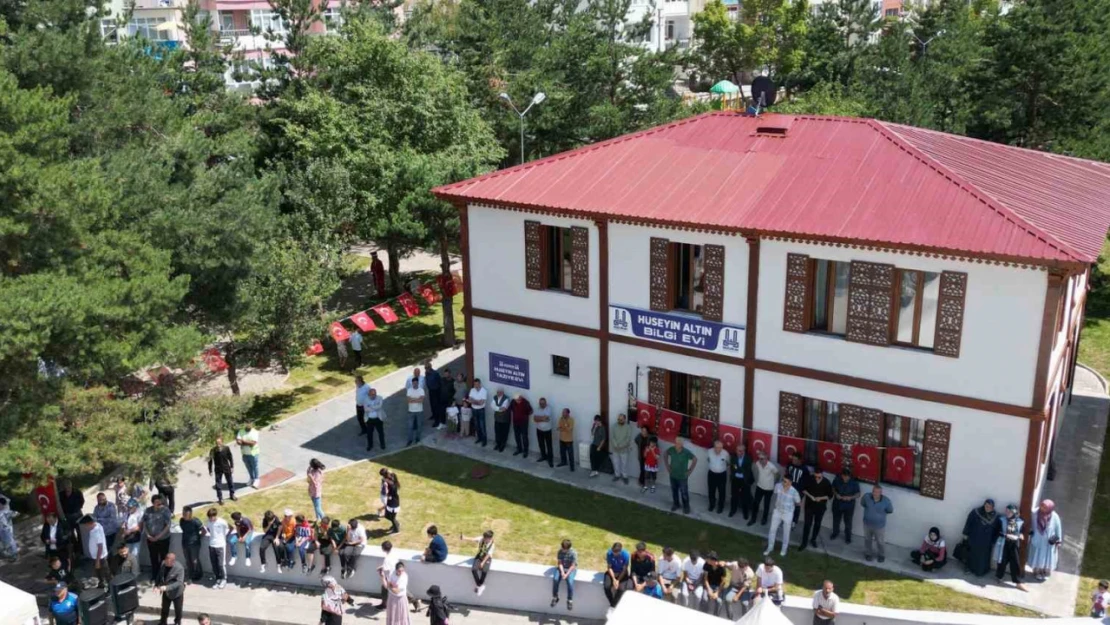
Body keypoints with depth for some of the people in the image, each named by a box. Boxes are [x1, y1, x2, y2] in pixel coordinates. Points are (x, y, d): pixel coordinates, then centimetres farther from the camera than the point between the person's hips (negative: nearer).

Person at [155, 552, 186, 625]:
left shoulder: (179, 568, -31)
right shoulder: (163, 563, -14)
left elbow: (179, 582, -33)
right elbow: (160, 575, 2)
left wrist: (167, 587, -42)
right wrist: (157, 586, -9)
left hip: (176, 593, -5)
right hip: (166, 592, 5)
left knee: (178, 610, 17)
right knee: (164, 608, 24)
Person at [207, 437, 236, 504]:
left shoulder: (226, 448, -13)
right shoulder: (213, 450, -17)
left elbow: (230, 458, 0)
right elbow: (210, 461, -7)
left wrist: (232, 466, 2)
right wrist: (210, 470, -4)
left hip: (226, 468, 1)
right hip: (218, 469, -1)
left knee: (230, 482, 16)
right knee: (218, 484, 4)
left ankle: (232, 495, 36)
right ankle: (220, 498, 18)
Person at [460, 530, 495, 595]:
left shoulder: (491, 545, -21)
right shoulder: (481, 539, -16)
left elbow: (488, 555, -20)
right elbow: (473, 539, -31)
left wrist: (483, 563, -26)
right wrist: (464, 538, -48)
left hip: (487, 559, -3)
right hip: (479, 556, 3)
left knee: (484, 571, -31)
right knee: (473, 569, -23)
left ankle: (479, 585, -3)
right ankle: (480, 586, -4)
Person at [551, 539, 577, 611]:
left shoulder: (573, 553, -16)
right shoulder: (560, 552, -6)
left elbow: (573, 566, -16)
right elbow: (559, 563, -5)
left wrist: (567, 574, -25)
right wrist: (562, 572, -21)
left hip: (571, 569, -3)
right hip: (561, 568, 3)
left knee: (570, 582, -32)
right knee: (556, 579, -26)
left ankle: (570, 600, -15)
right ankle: (555, 597, -8)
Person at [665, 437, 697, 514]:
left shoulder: (686, 452, -23)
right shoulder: (671, 450, -15)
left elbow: (695, 459, -11)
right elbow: (665, 455, 6)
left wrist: (690, 470, -7)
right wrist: (667, 466, 5)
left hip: (682, 476, -3)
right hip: (673, 475, 3)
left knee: (684, 493, 9)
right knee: (674, 491, 19)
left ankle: (686, 507, 28)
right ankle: (675, 504, 40)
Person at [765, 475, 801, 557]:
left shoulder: (794, 491, -27)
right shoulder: (778, 486, -18)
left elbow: (798, 503, -8)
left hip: (788, 513, -3)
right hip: (777, 511, 3)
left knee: (786, 532, 16)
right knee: (772, 529, 12)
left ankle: (784, 548, 39)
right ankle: (770, 547, 33)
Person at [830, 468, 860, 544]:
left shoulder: (854, 483, -22)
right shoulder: (837, 479, -17)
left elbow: (858, 494, -12)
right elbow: (833, 488, 1)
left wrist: (850, 497, -28)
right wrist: (835, 494, -18)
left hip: (849, 506, -2)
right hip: (837, 504, 2)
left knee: (848, 522, 14)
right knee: (836, 520, 22)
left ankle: (848, 537, 38)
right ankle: (835, 533, 48)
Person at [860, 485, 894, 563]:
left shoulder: (886, 501, -25)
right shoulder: (866, 497, -22)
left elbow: (890, 511, -5)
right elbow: (862, 504, 1)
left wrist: (881, 512, -2)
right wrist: (869, 509, -1)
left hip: (879, 526, -2)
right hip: (867, 524, 2)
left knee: (880, 542, 18)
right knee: (867, 540, 23)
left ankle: (882, 555, 45)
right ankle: (867, 553, 47)